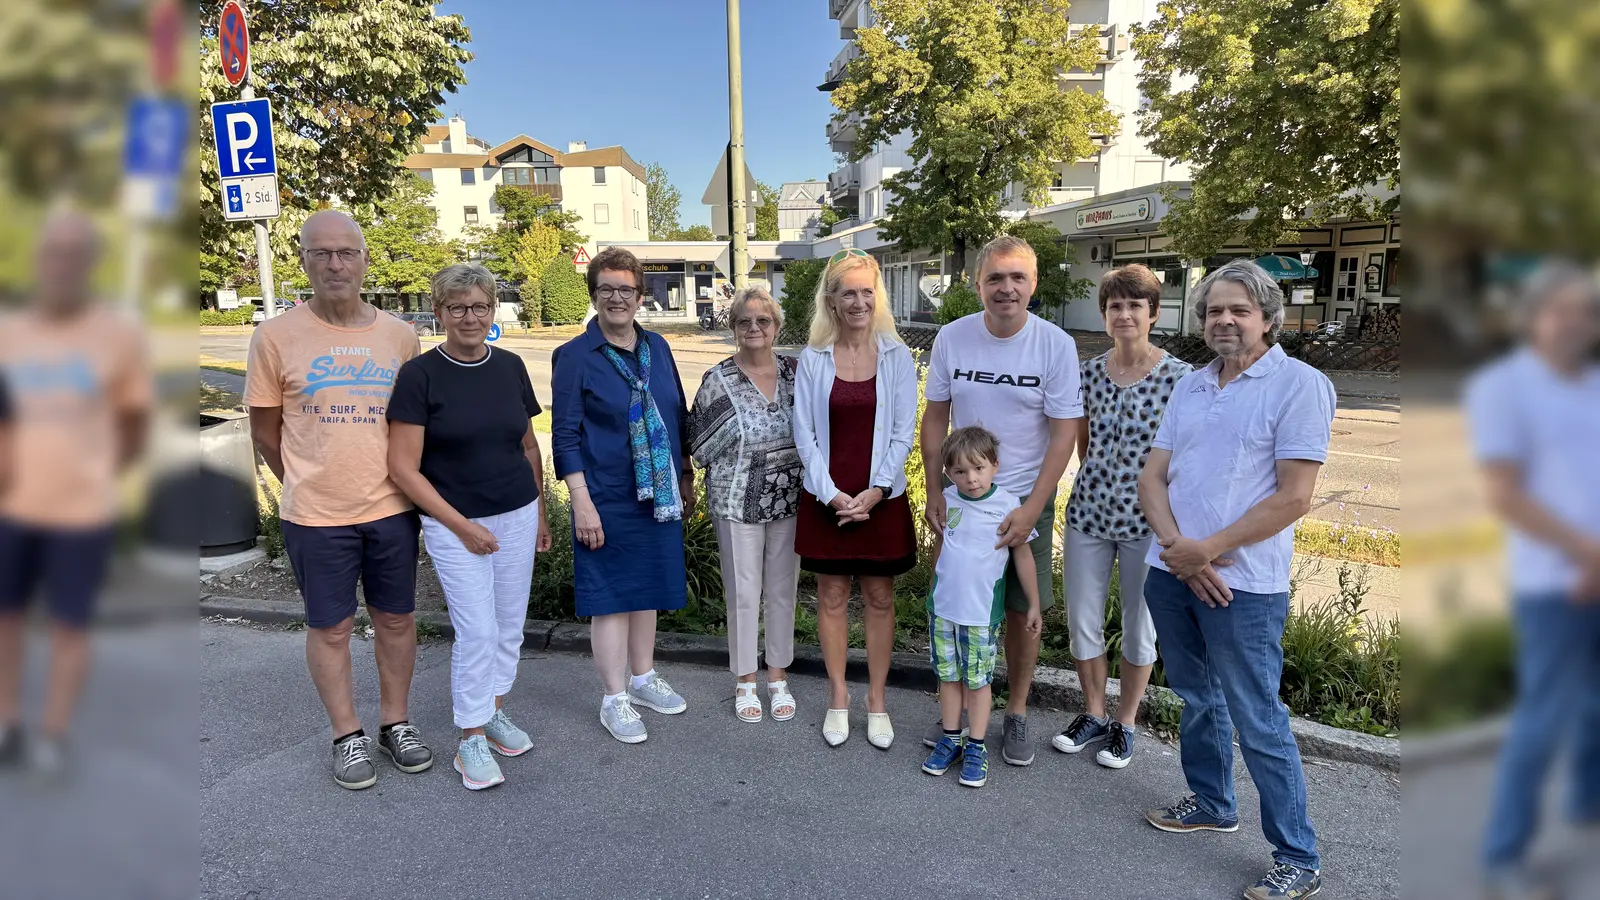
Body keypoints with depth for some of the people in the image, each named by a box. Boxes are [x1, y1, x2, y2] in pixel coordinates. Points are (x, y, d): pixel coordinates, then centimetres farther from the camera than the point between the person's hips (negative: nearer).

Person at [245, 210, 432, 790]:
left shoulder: (400, 336, 2)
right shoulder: (276, 337, -5)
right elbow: (265, 432, 2)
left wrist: (405, 481, 9)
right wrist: (311, 484, 7)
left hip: (392, 508, 2)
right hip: (315, 517, -2)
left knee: (396, 619, 13)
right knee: (330, 627, 10)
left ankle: (395, 723, 31)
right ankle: (348, 736, 28)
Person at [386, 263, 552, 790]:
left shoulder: (510, 367, 3)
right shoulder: (420, 375, -10)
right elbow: (403, 466, -12)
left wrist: (540, 511, 13)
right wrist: (461, 525, -14)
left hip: (518, 517, 5)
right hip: (454, 525, -4)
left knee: (510, 626, 12)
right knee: (477, 632, -3)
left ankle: (494, 711, 32)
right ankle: (471, 740, 14)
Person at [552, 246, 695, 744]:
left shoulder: (657, 347, 7)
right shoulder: (574, 356, -8)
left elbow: (678, 416, 14)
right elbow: (564, 435, -9)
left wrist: (686, 478, 14)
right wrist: (581, 501, -15)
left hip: (658, 494, 5)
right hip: (607, 499, -5)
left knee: (649, 586, 16)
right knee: (612, 596, 3)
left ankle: (643, 677, 34)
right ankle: (614, 698, 17)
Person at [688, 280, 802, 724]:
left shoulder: (794, 373, 2)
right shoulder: (718, 380, -8)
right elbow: (698, 447, -8)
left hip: (789, 502, 3)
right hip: (738, 503, -3)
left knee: (783, 590, 13)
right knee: (743, 593, 7)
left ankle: (778, 677, 31)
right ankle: (745, 681, 26)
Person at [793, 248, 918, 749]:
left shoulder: (896, 356, -2)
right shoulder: (813, 359, -1)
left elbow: (903, 431, -3)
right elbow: (805, 433, -2)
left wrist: (874, 491, -12)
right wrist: (833, 495, -10)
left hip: (881, 498, 0)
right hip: (828, 498, 1)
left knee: (880, 598, 9)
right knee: (832, 596, 10)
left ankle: (877, 701, 24)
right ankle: (838, 699, 26)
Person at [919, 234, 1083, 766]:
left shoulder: (1056, 346, -11)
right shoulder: (951, 339, -5)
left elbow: (1064, 433, -11)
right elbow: (934, 418, 3)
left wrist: (1030, 511, -17)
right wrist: (935, 491, -4)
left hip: (1027, 500, -1)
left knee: (1023, 609, 7)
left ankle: (1017, 712, 26)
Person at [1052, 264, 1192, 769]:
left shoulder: (1179, 377, -9)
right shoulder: (1087, 373, 2)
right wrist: (1098, 485, 9)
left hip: (1147, 521, -3)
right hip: (1088, 514, 3)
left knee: (1139, 629, 12)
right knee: (1081, 623, 10)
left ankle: (1125, 724, 31)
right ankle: (1093, 714, 32)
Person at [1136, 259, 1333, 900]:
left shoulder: (1299, 384, -8)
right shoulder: (1190, 386, 11)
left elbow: (1293, 498, -15)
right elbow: (1151, 479, 6)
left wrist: (1208, 549, -15)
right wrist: (1177, 547, -10)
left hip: (1243, 583, -6)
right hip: (1172, 571, 6)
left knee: (1257, 721, 1)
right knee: (1198, 698, 21)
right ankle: (1211, 803, 40)